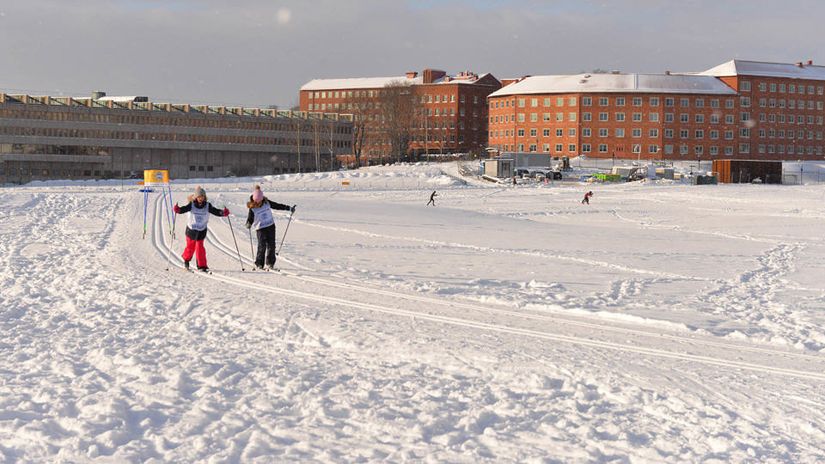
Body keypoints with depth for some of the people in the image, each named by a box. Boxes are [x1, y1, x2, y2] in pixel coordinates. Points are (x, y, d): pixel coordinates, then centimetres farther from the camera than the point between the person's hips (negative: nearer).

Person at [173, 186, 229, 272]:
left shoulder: (207, 206, -6)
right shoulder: (191, 205, -9)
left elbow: (216, 211, -9)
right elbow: (183, 209, -17)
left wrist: (223, 213, -27)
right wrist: (177, 209, -38)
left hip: (202, 230, 0)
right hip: (191, 229, 0)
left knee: (200, 247, -7)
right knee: (190, 247, 11)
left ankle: (202, 266, 1)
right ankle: (186, 259, 39)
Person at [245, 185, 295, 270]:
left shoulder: (267, 203, 0)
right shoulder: (252, 209, -9)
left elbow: (277, 206, 9)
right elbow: (250, 219, -6)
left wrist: (289, 208, 11)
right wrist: (248, 224, -29)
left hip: (270, 226, 4)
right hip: (260, 228, -4)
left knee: (271, 245, 1)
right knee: (262, 246, -13)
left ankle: (270, 263, 11)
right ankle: (259, 264, -2)